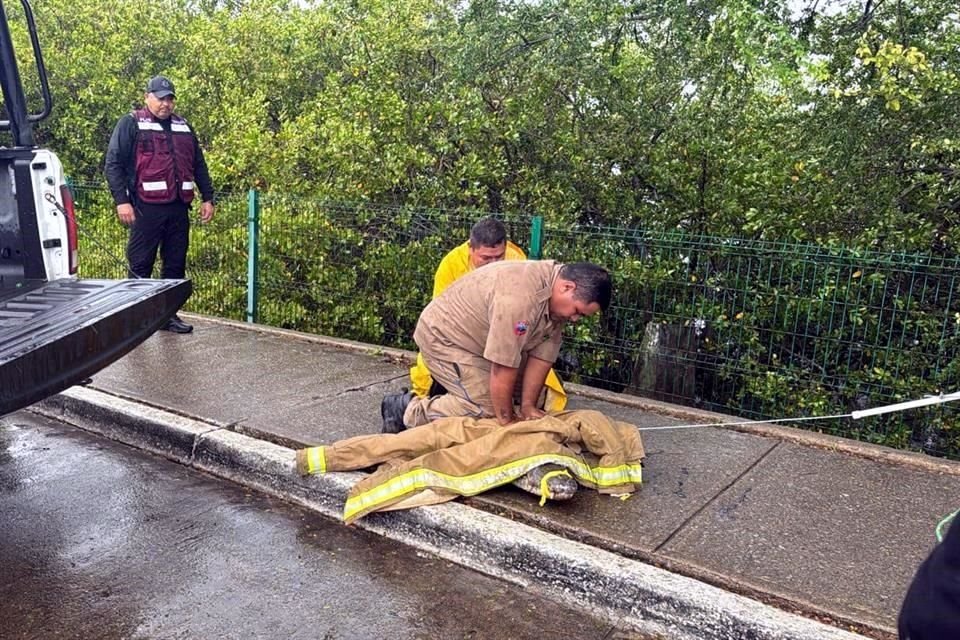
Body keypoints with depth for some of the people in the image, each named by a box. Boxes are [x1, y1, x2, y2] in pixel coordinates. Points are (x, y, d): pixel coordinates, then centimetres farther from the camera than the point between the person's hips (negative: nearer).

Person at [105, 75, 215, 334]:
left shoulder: (183, 127, 17)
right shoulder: (131, 124, 1)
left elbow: (198, 165, 21)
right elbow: (113, 164, -5)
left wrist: (207, 198, 14)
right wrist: (122, 201, -14)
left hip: (178, 208, 5)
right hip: (147, 208, -5)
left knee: (176, 263, 9)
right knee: (141, 265, 1)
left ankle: (169, 313, 19)